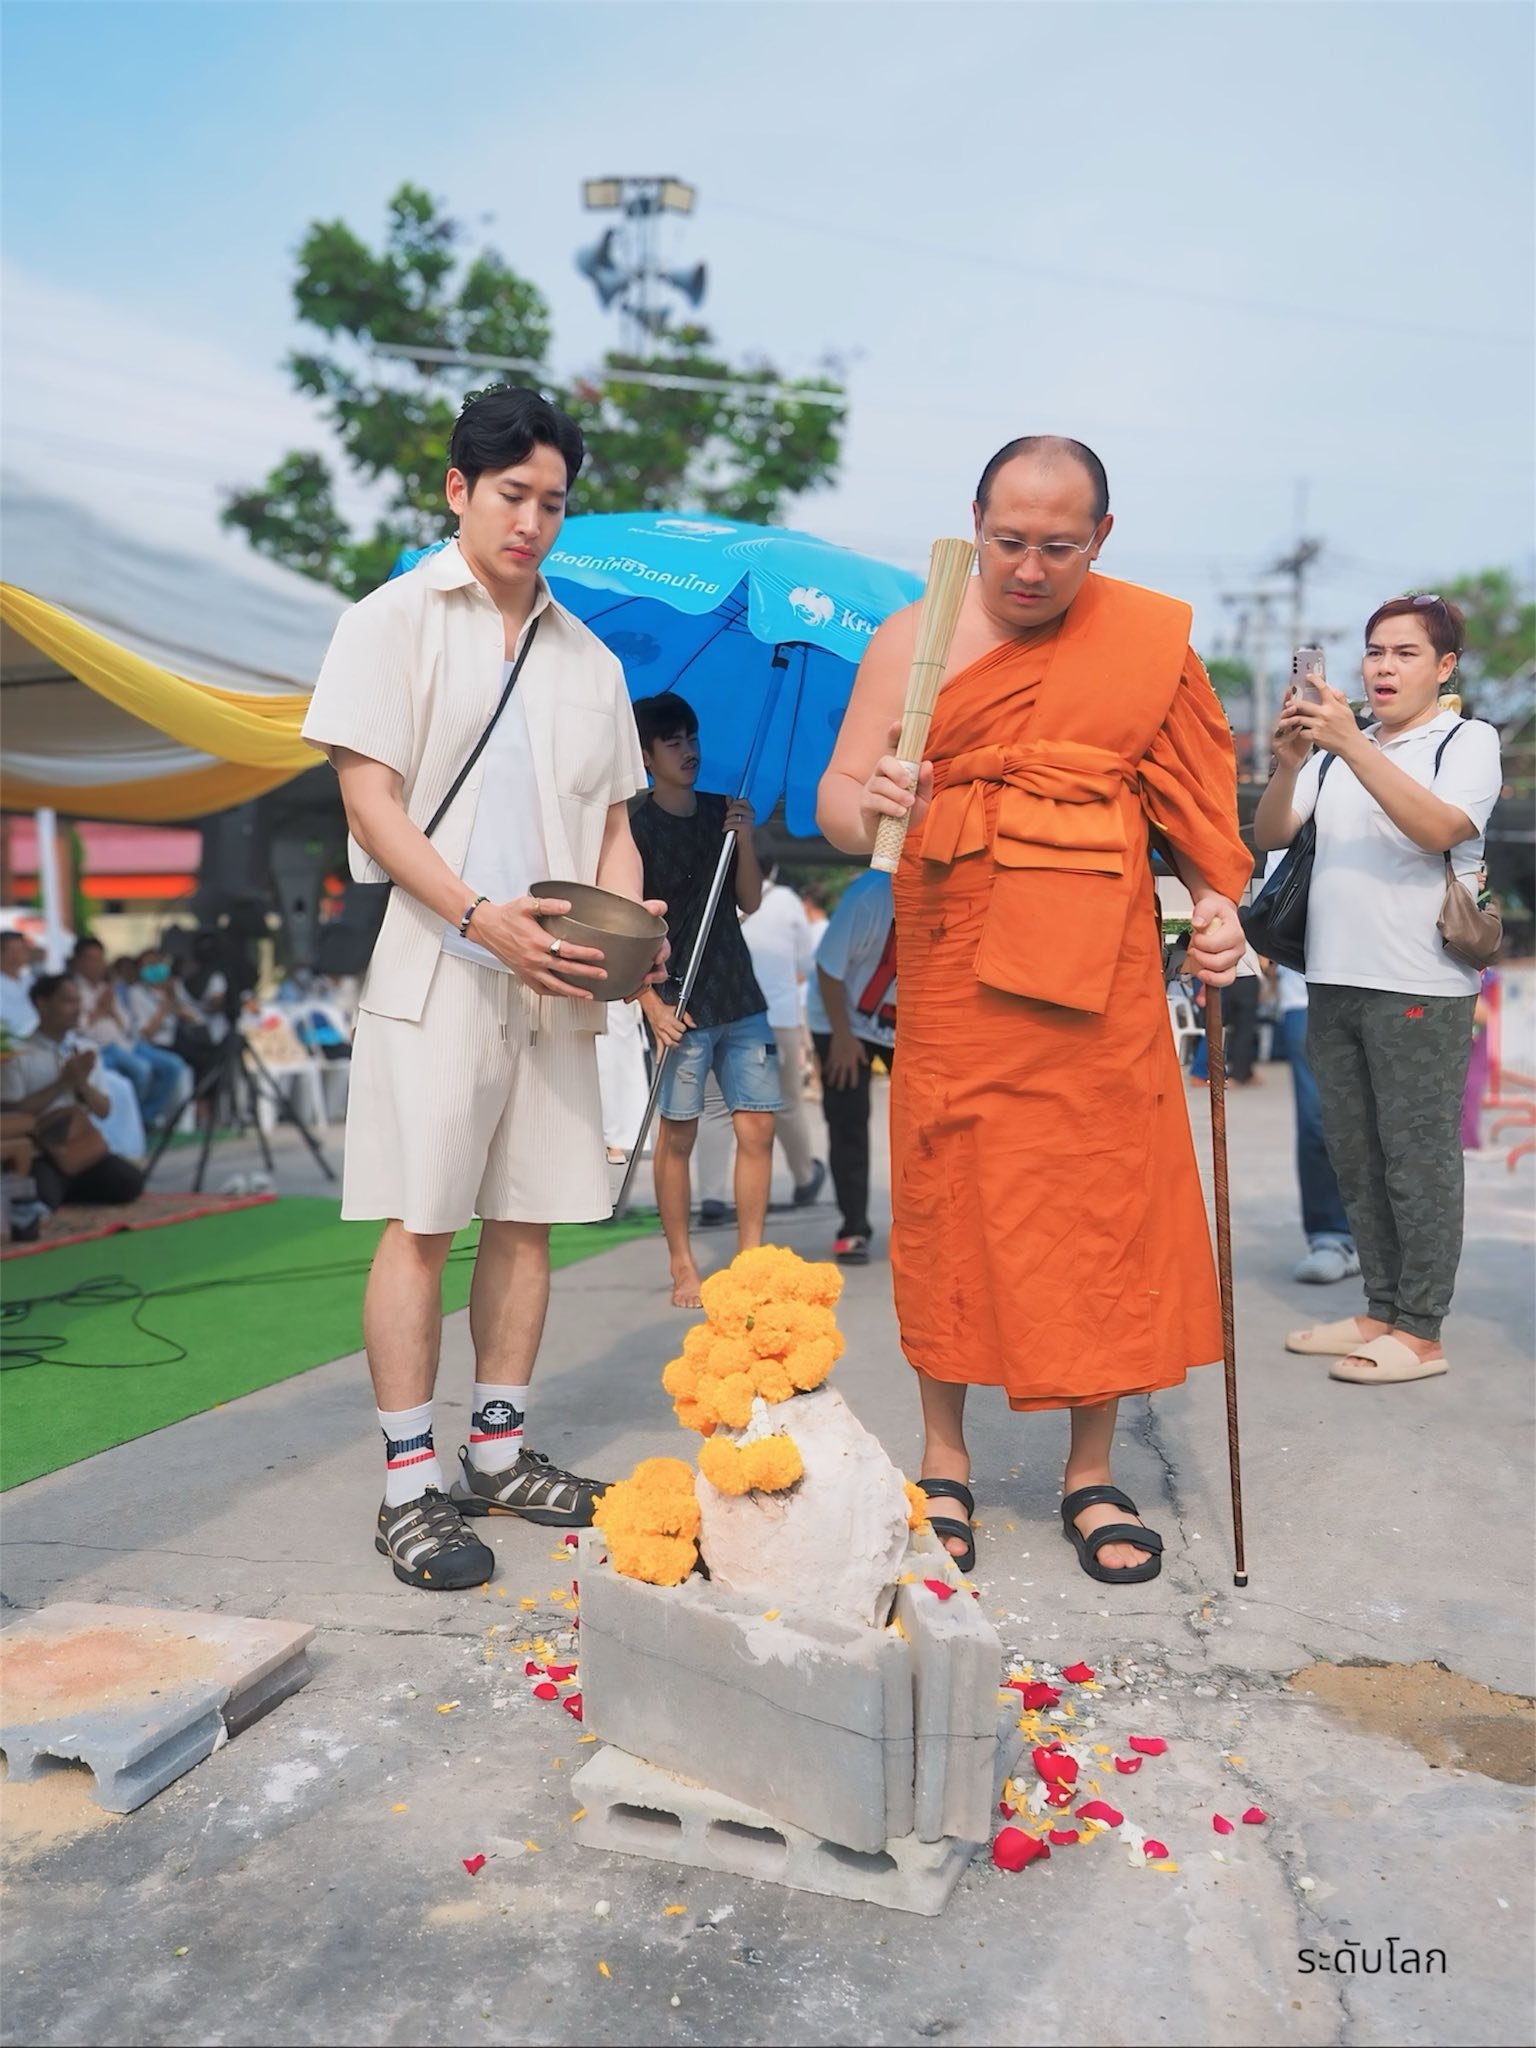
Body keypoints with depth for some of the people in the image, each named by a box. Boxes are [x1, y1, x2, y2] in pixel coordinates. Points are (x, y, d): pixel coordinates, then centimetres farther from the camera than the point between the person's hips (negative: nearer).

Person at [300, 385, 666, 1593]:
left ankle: (499, 1456, 20)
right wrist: (480, 918, -18)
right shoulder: (395, 621, 3)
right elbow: (369, 799, -6)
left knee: (529, 1217, 7)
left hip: (555, 978, 5)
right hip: (437, 967, -5)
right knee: (421, 1220, -5)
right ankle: (410, 1487, 4)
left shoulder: (589, 657, 18)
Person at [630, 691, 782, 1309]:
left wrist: (745, 839, -5)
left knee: (757, 1128, 0)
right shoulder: (636, 829, -3)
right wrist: (652, 1005, -15)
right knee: (678, 1135, 0)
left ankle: (750, 1257, 9)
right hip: (679, 1004, -5)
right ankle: (682, 1264, 10)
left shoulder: (721, 812, 12)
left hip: (739, 998, 5)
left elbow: (751, 901, 11)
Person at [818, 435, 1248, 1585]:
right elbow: (836, 799, -1)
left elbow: (1192, 794, 15)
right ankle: (945, 1466, 20)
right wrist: (871, 805, -24)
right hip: (954, 960, 0)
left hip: (1099, 963, 1)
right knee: (948, 1193, 3)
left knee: (1105, 1200, 2)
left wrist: (1217, 902, -2)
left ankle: (1093, 1477, 18)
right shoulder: (914, 638, 4)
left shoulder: (1150, 638, 6)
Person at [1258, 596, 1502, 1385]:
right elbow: (1270, 836, 7)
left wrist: (1350, 744, -24)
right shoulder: (1335, 743, 16)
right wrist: (1289, 763, -12)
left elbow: (1439, 829, -18)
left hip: (1418, 988, -5)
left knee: (1418, 1159, -2)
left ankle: (1420, 1333, 6)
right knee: (1355, 1158, 10)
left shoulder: (1468, 741, 1)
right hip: (1332, 982, 6)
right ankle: (1381, 1312, 20)